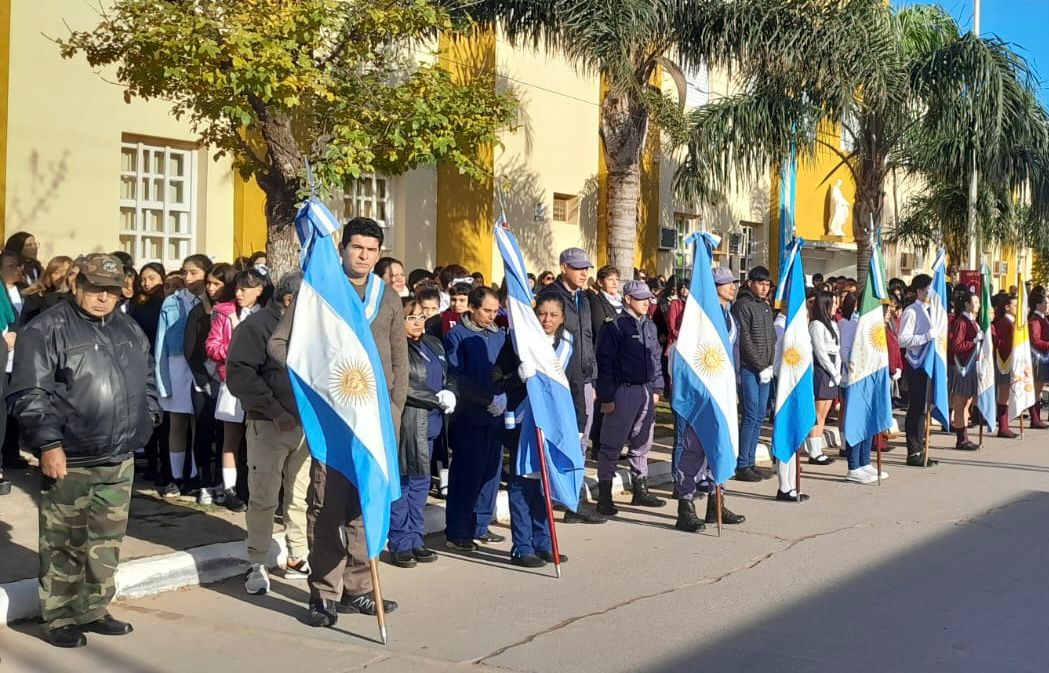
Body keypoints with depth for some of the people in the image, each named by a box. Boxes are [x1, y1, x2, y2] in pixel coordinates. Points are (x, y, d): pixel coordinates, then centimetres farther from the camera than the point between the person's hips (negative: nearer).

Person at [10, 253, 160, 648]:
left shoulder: (130, 330, 13)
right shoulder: (47, 329, -8)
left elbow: (147, 382, 25)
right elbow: (29, 394, -13)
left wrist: (148, 418, 13)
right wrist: (48, 443, -19)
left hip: (120, 460, 6)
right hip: (69, 459, -6)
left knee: (107, 542, 13)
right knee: (64, 544, 2)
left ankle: (92, 611, 26)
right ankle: (59, 619, 13)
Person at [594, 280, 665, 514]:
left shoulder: (649, 326, 11)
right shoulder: (616, 327, -10)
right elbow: (605, 363, -12)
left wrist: (656, 388, 12)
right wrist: (606, 397, -15)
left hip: (646, 392, 7)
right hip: (623, 391, -7)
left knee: (642, 443, 15)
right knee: (611, 446, -1)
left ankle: (640, 490, 26)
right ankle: (604, 497, 4)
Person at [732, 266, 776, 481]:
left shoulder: (766, 306, 16)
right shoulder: (743, 305, -8)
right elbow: (744, 340, -13)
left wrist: (771, 365, 7)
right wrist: (761, 366, -13)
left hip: (765, 369, 8)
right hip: (749, 369, -8)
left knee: (760, 416, 9)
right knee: (751, 416, -8)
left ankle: (751, 463, 16)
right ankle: (742, 466, -3)